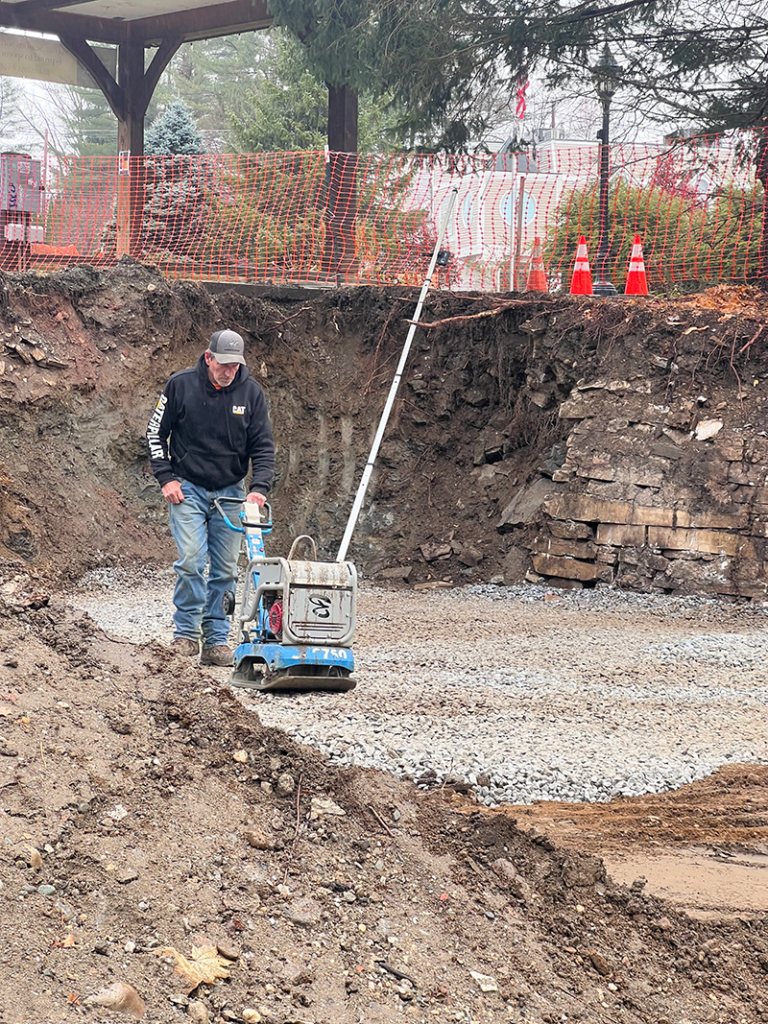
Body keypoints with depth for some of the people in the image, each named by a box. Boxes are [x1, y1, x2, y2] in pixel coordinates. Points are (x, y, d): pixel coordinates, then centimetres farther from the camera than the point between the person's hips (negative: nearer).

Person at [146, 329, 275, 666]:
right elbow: (156, 432, 2)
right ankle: (186, 633, -3)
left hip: (230, 491, 2)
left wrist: (260, 488, -14)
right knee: (191, 561, -15)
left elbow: (263, 446, 1)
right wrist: (166, 479, -6)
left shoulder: (250, 392, -3)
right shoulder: (181, 385, -8)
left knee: (225, 570, 3)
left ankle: (216, 641, 10)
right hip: (188, 488, -2)